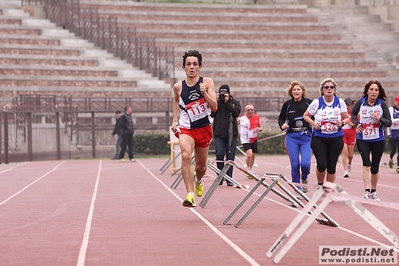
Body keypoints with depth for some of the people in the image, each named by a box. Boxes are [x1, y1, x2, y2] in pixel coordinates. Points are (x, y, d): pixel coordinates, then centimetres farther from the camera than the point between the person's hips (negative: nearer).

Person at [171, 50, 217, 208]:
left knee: (201, 165, 14)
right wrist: (175, 120, 13)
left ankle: (198, 181, 52)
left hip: (204, 128, 1)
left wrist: (205, 93, -29)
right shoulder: (178, 87, -5)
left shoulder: (207, 82, -9)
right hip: (186, 128, -1)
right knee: (186, 156, -30)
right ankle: (190, 195, -34)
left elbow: (215, 107, -14)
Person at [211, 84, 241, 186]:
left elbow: (237, 112, -10)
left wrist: (227, 102, -12)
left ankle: (229, 178, 6)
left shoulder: (235, 102, 8)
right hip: (219, 133, 0)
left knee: (230, 157, 1)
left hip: (231, 133, 0)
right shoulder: (216, 101, 10)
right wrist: (216, 102, -9)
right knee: (219, 154, -13)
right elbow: (212, 114, -3)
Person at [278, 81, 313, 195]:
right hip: (292, 138, 1)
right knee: (295, 165, -1)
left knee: (305, 163, -16)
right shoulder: (287, 104, 3)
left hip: (306, 137, -1)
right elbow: (281, 118, 16)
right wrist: (282, 125, -4)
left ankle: (304, 179, 19)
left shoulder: (309, 103, -2)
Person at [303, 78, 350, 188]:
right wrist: (313, 123, -9)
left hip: (336, 139, 2)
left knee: (332, 166, 4)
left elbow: (347, 118, 11)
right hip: (319, 138, -2)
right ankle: (320, 185, 17)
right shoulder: (317, 102, -2)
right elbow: (306, 116, 9)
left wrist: (342, 122, -11)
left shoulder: (340, 102, 2)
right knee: (322, 165, -11)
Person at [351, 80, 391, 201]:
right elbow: (353, 114, 15)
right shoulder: (361, 102, -5)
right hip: (362, 139, -1)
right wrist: (357, 124, -2)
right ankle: (367, 191, -21)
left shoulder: (382, 104, -7)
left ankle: (373, 191, 29)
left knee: (375, 168, 11)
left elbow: (389, 122, -7)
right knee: (366, 163, -18)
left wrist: (380, 119, -25)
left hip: (378, 140, 1)